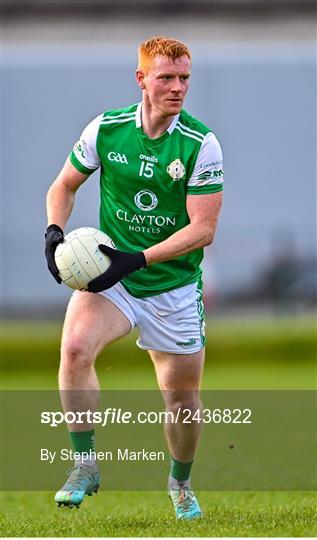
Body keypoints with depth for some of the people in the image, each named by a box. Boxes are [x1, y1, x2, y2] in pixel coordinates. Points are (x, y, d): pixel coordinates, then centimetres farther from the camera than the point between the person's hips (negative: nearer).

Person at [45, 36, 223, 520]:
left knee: (183, 397, 7)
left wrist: (138, 260, -25)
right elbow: (64, 185, 10)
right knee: (75, 348, -28)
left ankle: (181, 482, 37)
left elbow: (203, 229, -15)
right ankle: (86, 465, -15)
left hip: (173, 285, 0)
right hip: (111, 273, 1)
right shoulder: (106, 129, -5)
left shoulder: (201, 144, -12)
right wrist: (55, 231, -10)